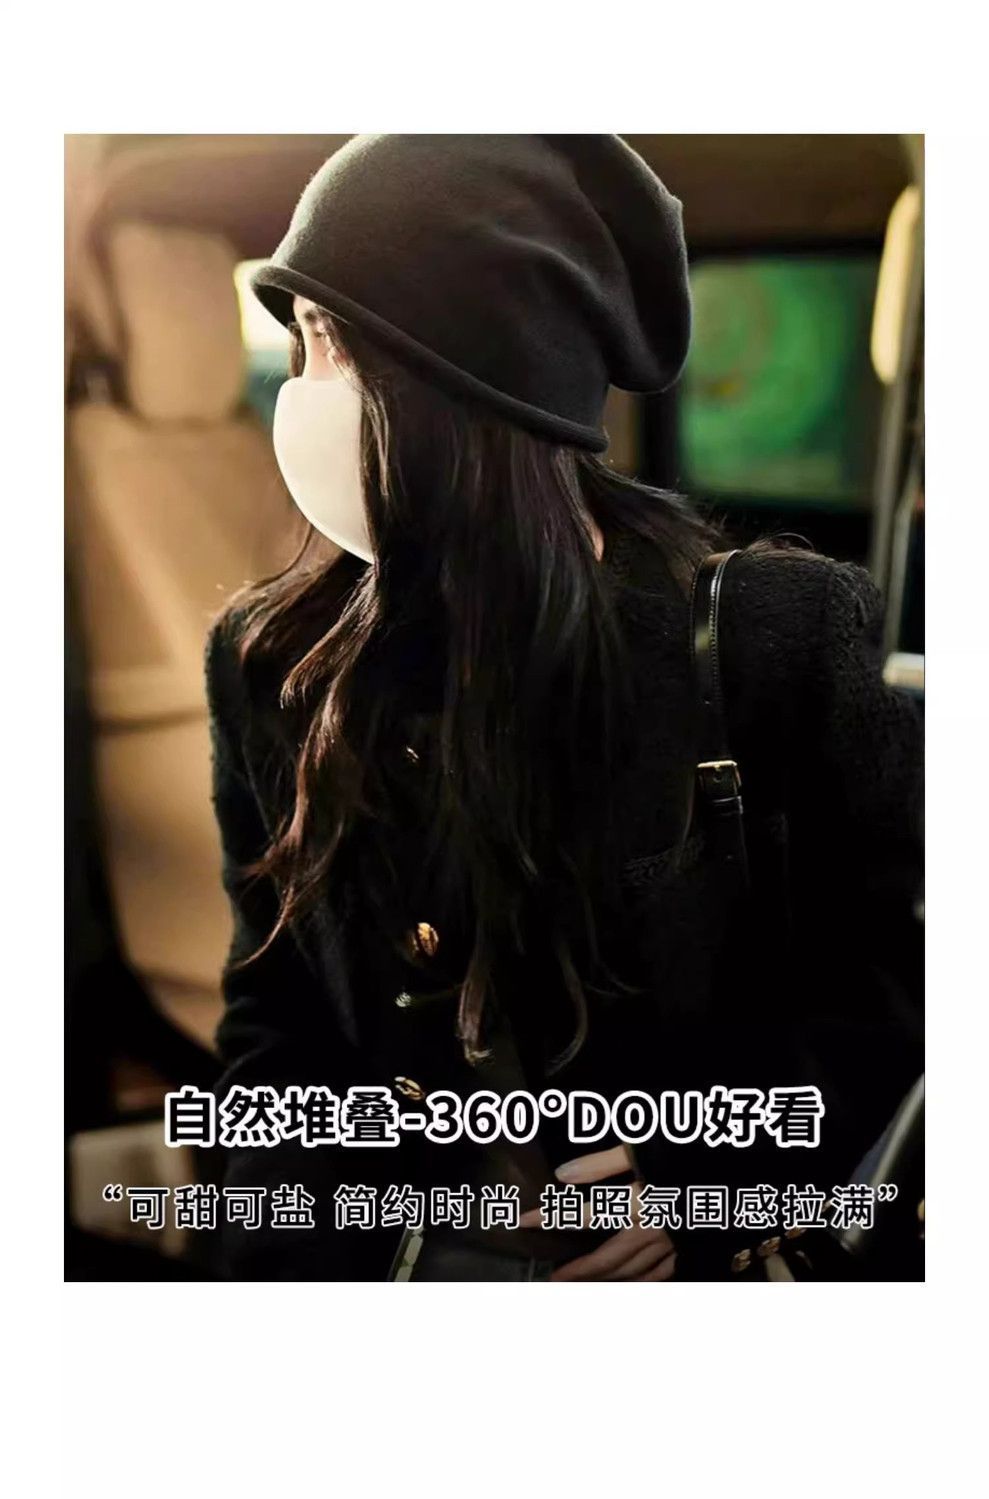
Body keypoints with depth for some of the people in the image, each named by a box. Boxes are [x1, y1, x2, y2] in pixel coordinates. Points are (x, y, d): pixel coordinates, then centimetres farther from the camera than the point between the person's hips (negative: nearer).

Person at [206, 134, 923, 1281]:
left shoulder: (770, 634, -16)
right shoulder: (276, 660, -7)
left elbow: (899, 954, -8)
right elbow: (268, 1011, 0)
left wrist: (719, 1173, -18)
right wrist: (301, 1245, -12)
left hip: (708, 1253, -2)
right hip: (388, 1249, 3)